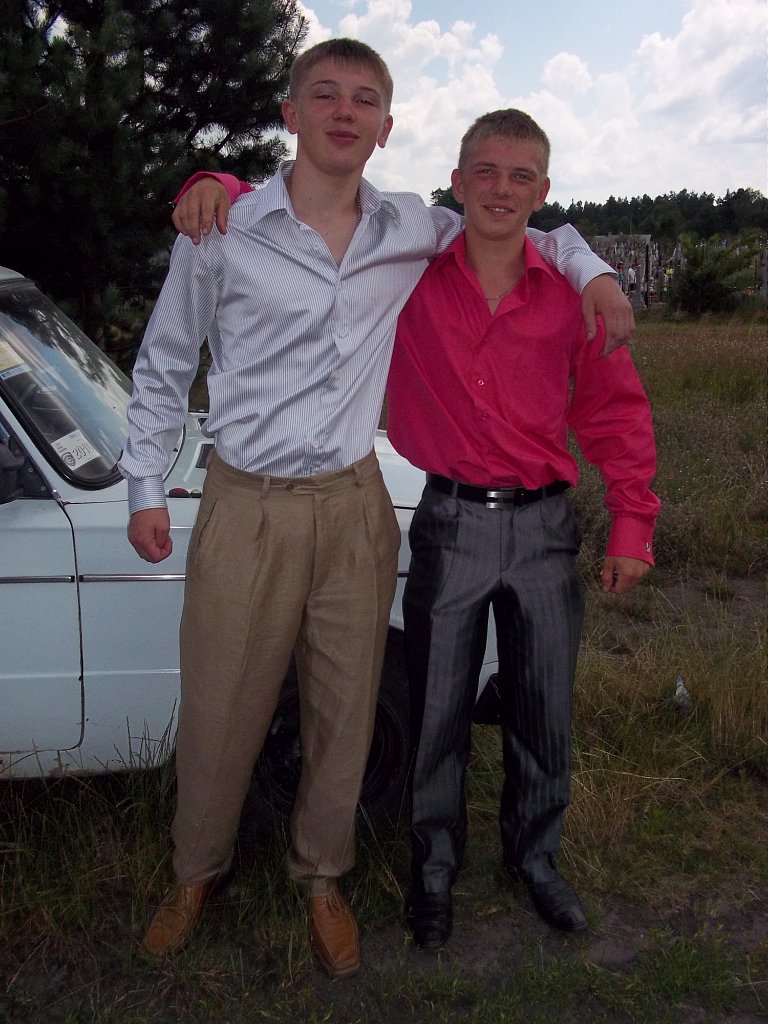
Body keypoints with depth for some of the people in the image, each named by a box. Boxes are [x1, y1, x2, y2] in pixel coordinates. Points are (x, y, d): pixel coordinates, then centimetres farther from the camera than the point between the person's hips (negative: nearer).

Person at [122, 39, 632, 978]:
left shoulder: (415, 232, 4)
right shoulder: (221, 230, -3)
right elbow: (163, 366, 5)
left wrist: (589, 269, 5)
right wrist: (146, 488, 3)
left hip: (354, 508, 2)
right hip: (246, 509, -2)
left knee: (344, 710, 11)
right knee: (219, 711, 7)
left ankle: (321, 876, 35)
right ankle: (196, 873, 34)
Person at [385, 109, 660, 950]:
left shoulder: (572, 293, 0)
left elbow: (616, 413, 6)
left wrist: (632, 526, 3)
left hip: (543, 525, 2)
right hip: (451, 523, -1)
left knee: (544, 713, 13)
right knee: (438, 710, 9)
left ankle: (534, 856, 39)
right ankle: (434, 865, 33)